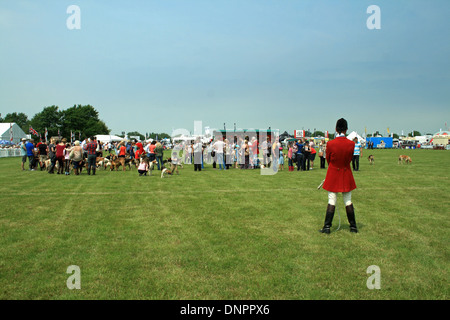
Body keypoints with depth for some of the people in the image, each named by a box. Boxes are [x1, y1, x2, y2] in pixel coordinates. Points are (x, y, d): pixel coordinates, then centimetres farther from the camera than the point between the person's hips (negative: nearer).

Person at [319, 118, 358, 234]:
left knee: (332, 201, 4)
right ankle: (353, 226, 20)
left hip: (333, 174, -1)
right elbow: (350, 159, 4)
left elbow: (328, 159, 0)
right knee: (348, 201, 12)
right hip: (346, 174, 2)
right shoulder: (351, 144, -9)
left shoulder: (330, 144, -14)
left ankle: (327, 227, 5)